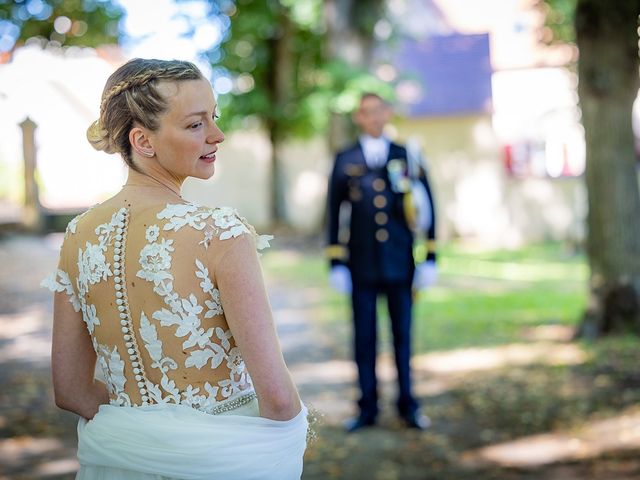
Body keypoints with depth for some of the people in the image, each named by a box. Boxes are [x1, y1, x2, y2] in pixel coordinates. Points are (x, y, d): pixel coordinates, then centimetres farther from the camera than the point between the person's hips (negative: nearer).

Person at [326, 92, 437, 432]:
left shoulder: (407, 157, 5)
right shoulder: (345, 161, 5)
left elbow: (427, 209, 5)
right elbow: (335, 213, 5)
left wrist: (430, 258, 0)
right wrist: (336, 263, 0)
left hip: (400, 264, 0)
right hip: (361, 267, 0)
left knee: (403, 335, 7)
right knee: (364, 338, 5)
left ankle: (408, 405, 18)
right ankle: (367, 408, 15)